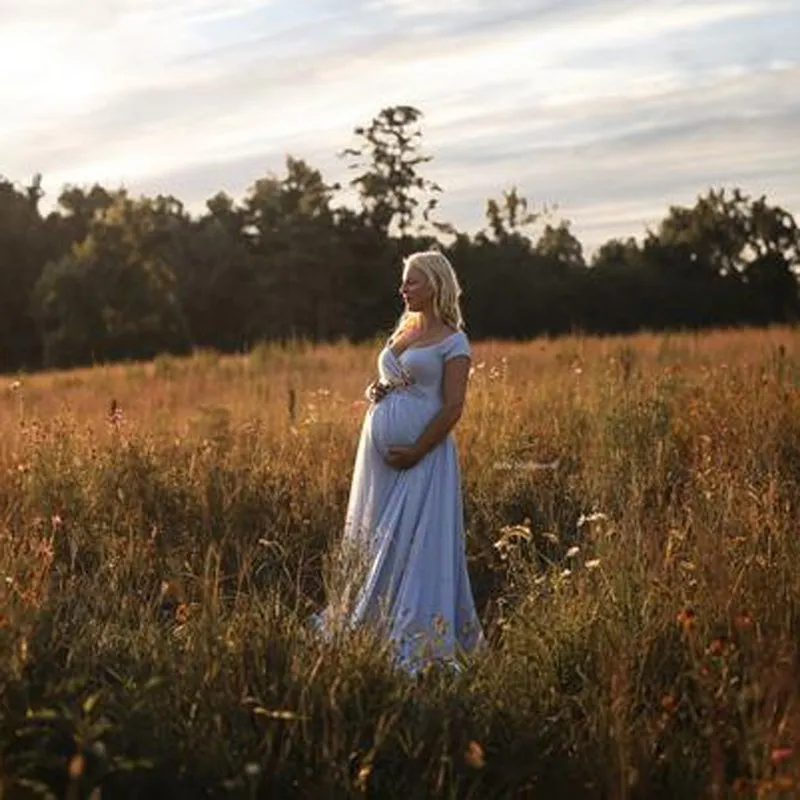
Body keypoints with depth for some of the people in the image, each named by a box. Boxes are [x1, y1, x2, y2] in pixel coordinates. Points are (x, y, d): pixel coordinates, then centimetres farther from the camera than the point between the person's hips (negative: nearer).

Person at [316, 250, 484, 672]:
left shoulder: (452, 341, -5)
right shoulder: (401, 330, 17)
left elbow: (453, 407, -11)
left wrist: (416, 452, -17)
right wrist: (372, 392, 3)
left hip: (423, 453, -7)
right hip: (379, 448, 7)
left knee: (416, 544, -7)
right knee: (372, 539, 10)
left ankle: (418, 641, -1)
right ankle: (367, 627, 20)